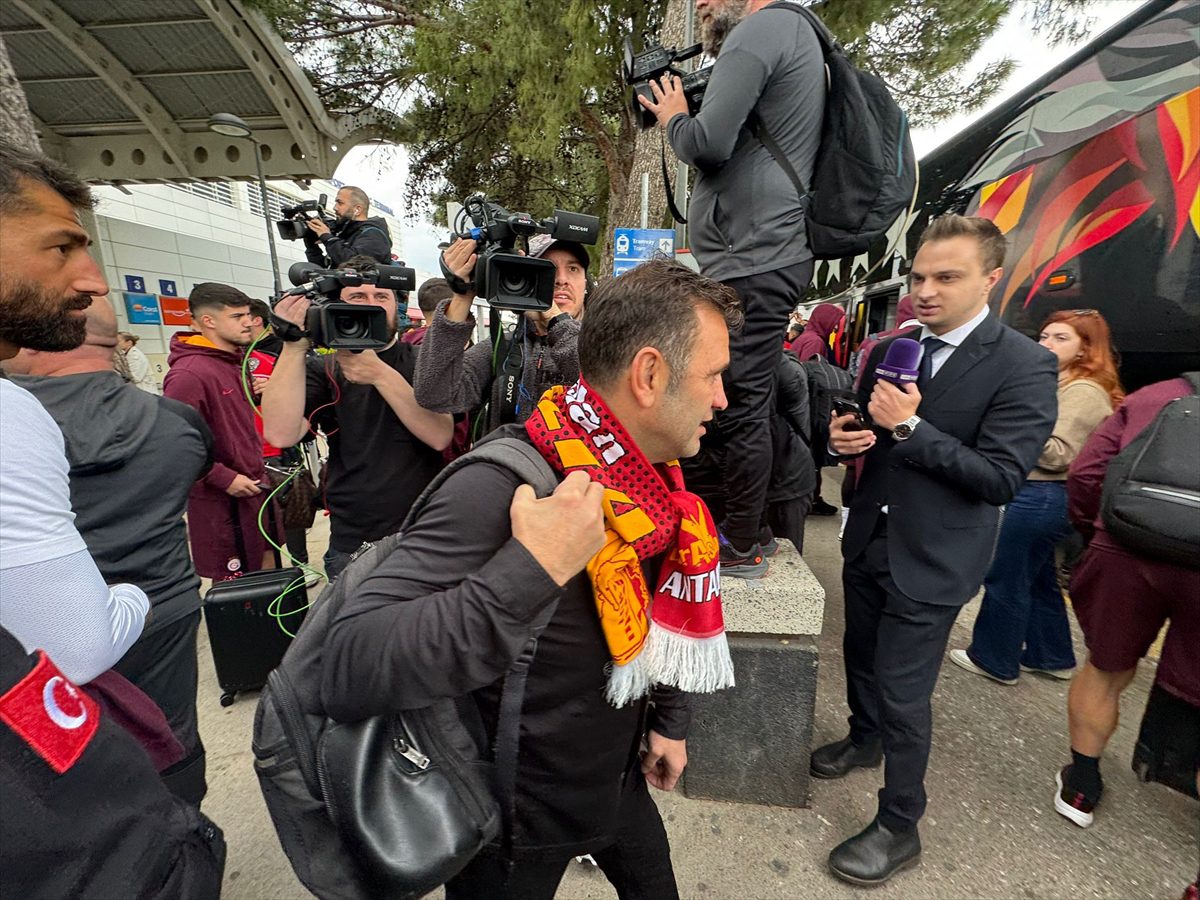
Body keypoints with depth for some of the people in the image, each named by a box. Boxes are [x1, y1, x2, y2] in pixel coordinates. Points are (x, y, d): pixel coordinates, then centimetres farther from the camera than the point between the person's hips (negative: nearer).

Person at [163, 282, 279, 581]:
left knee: (266, 568, 19)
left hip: (254, 487, 8)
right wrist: (224, 478, -21)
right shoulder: (188, 373, -18)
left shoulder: (235, 361, 10)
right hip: (223, 500, -8)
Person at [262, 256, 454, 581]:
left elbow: (440, 436, -16)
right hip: (352, 546, 0)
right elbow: (280, 434, -16)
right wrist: (294, 346, -20)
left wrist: (380, 374, -25)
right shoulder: (321, 370, 1)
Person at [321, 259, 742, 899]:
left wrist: (670, 719, 11)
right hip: (516, 822, -6)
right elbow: (350, 673, -39)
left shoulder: (650, 477, -8)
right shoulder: (503, 489, -35)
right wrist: (531, 567, -46)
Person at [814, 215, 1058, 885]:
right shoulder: (891, 349, 3)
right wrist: (846, 435, -11)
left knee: (904, 694, 3)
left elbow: (1002, 478, -19)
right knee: (862, 659, 24)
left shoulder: (1026, 367, -14)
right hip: (870, 542, 6)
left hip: (932, 560, -6)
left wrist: (909, 427, -27)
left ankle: (900, 827, 26)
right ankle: (865, 737, 52)